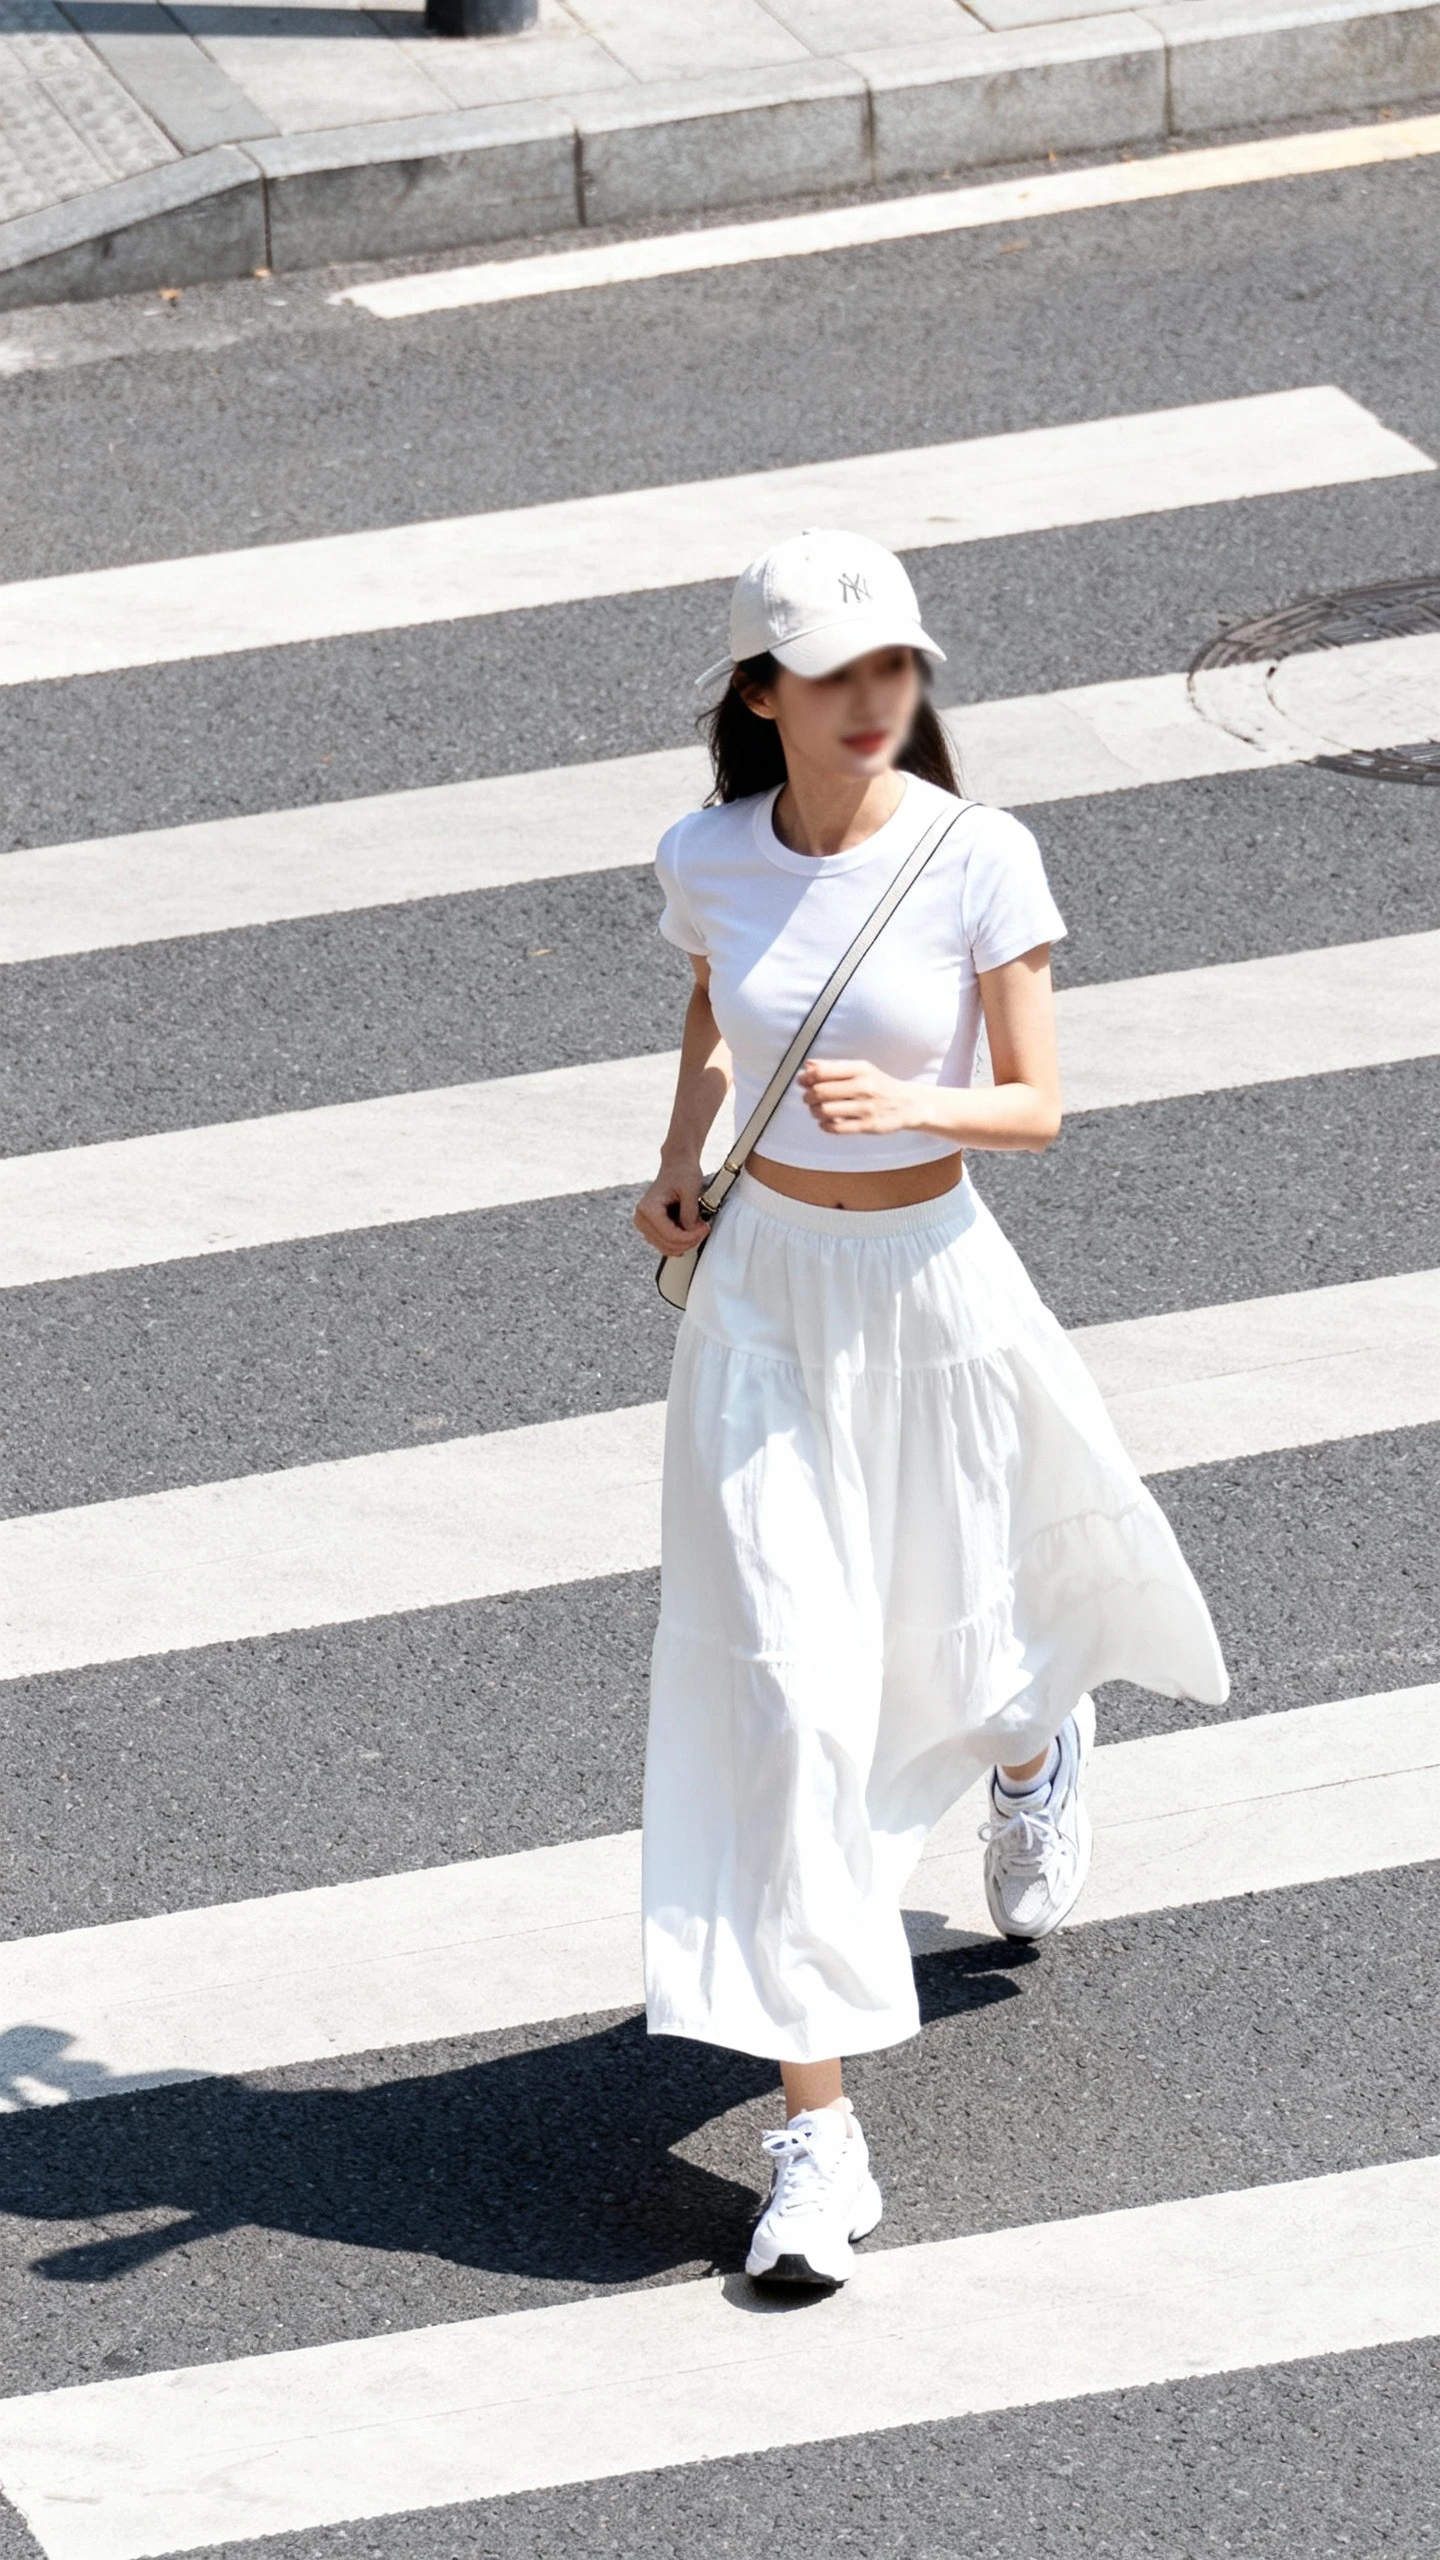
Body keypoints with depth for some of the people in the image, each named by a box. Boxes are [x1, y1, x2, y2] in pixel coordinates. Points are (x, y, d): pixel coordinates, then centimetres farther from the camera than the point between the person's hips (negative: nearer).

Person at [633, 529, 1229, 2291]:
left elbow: (1035, 1106, -12)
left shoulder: (981, 858, -13)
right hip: (764, 1291, 1)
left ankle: (1039, 1743, 59)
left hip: (932, 1283, -1)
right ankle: (816, 2130, -5)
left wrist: (906, 1104, -31)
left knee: (942, 1652, 17)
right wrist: (677, 1163, 7)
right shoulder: (708, 857, -5)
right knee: (785, 1693, -8)